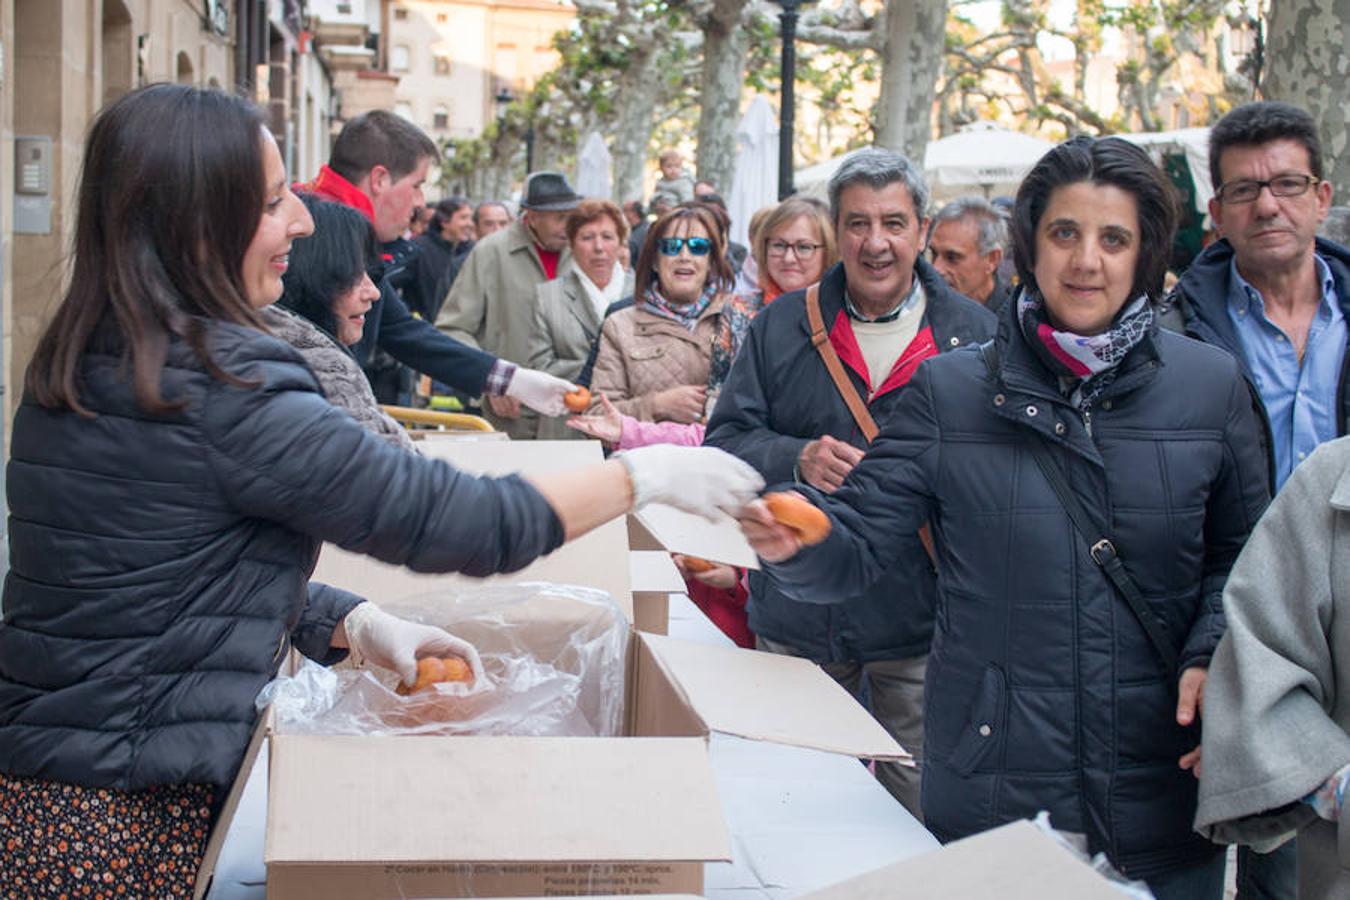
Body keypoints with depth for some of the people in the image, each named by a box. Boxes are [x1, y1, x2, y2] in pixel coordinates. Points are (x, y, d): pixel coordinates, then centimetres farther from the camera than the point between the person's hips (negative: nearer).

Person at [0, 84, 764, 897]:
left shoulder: (83, 367, 6)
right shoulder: (219, 388, -22)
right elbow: (457, 521, -19)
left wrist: (360, 625, 2)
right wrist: (647, 474, -7)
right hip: (121, 825, -8)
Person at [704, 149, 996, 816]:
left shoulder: (972, 333, 1)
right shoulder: (781, 327, 4)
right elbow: (726, 442, 1)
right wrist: (795, 460, -17)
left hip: (921, 623, -1)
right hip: (800, 620, 2)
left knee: (917, 811, 5)